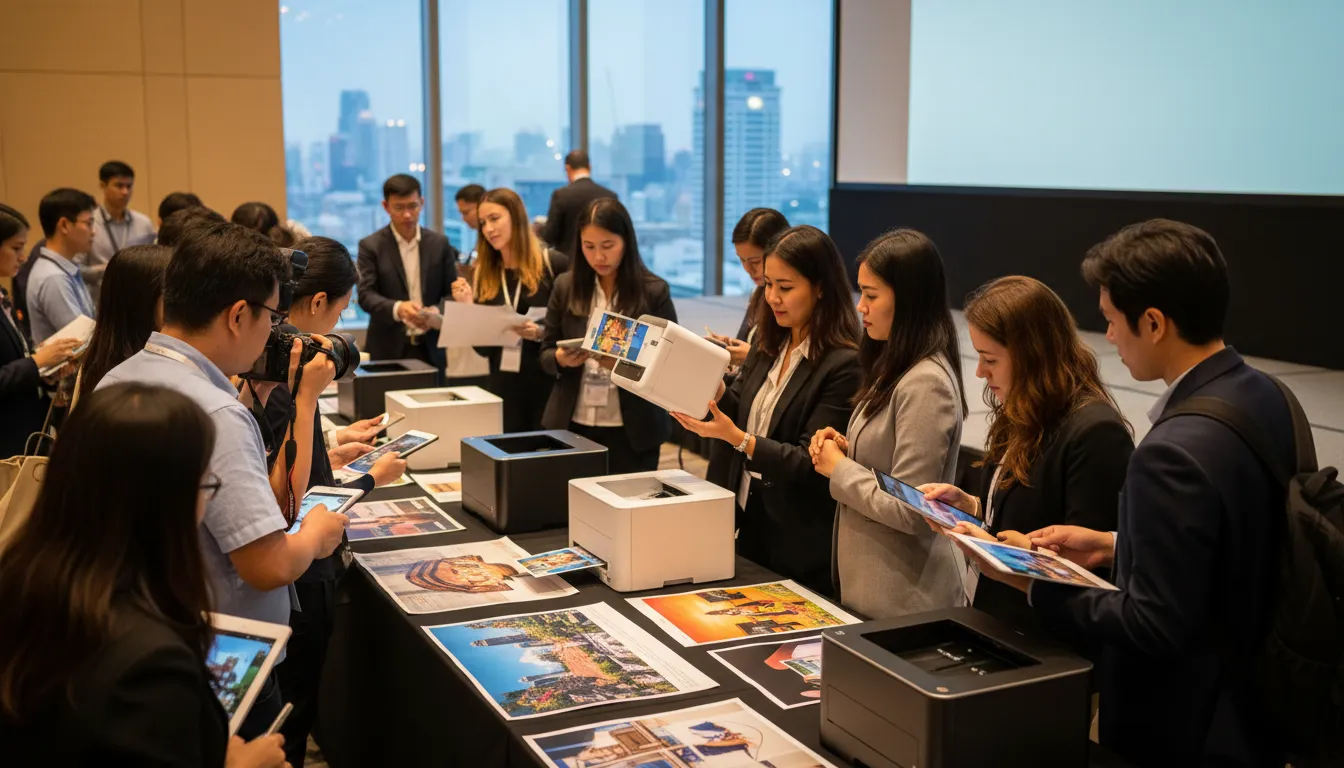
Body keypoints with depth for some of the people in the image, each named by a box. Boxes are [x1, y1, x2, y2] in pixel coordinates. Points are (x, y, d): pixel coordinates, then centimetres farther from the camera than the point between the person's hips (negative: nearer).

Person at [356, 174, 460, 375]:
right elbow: (365, 294, -9)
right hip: (389, 349, -2)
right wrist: (397, 308, -29)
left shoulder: (439, 243, 6)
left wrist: (437, 311, -18)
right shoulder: (371, 246, -1)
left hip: (431, 348, 2)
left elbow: (452, 292, 5)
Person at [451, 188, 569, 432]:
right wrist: (468, 307, -6)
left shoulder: (554, 263, -5)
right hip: (503, 386, 4)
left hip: (547, 382, -4)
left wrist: (541, 333, -19)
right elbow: (483, 348, 7)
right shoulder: (484, 273, 7)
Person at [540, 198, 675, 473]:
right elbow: (546, 354, 7)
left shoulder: (654, 291, -4)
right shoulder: (566, 286, 4)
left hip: (632, 429, -2)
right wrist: (561, 359, -16)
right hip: (572, 425, 2)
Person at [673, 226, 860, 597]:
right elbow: (734, 410, 9)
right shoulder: (768, 346, 5)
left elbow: (810, 464, -19)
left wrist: (737, 438, -28)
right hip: (746, 519, 7)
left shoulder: (844, 364, -17)